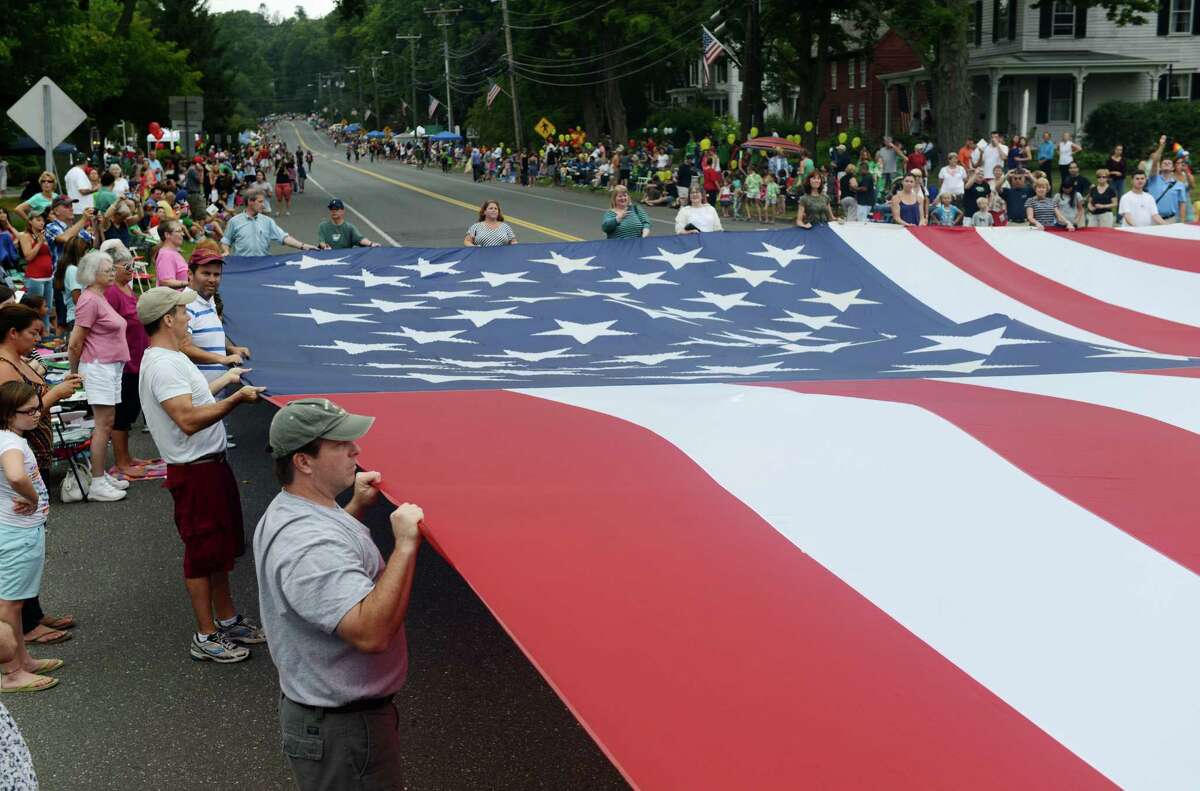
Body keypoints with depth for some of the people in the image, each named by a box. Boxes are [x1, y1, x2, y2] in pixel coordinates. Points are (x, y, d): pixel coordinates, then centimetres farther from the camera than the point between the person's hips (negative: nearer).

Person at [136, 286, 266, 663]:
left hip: (212, 463, 11)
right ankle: (205, 637, 10)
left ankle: (228, 619, 33)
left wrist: (225, 379, 38)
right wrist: (237, 398, -28)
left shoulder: (171, 359, 11)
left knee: (221, 546, 20)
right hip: (195, 471, -11)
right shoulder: (162, 365, -23)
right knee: (203, 551, 0)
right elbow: (189, 419, -32)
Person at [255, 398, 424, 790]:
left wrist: (355, 507, 12)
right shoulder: (308, 547, -31)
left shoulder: (288, 511, 3)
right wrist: (405, 545, -33)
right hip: (343, 729, -10)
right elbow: (371, 632, -38)